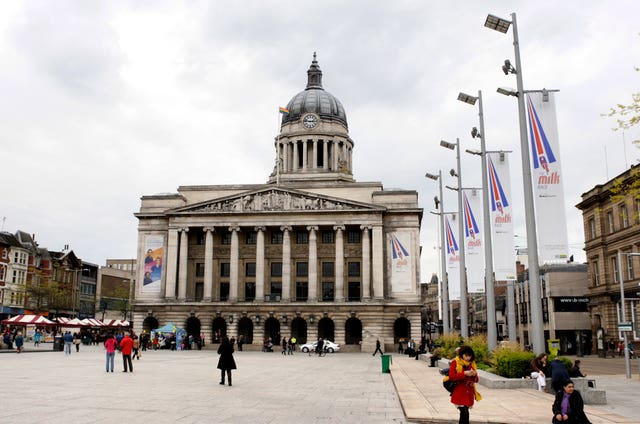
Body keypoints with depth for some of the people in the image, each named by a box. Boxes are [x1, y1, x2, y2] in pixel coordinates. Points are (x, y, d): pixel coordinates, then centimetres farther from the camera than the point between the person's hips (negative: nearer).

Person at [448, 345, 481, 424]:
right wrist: (464, 374, -21)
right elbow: (451, 376, -14)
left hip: (469, 393, 5)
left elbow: (476, 380, 13)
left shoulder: (472, 363, 10)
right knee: (465, 413, -15)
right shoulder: (455, 362, -4)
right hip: (459, 393, -5)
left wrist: (474, 375, -11)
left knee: (463, 413, 7)